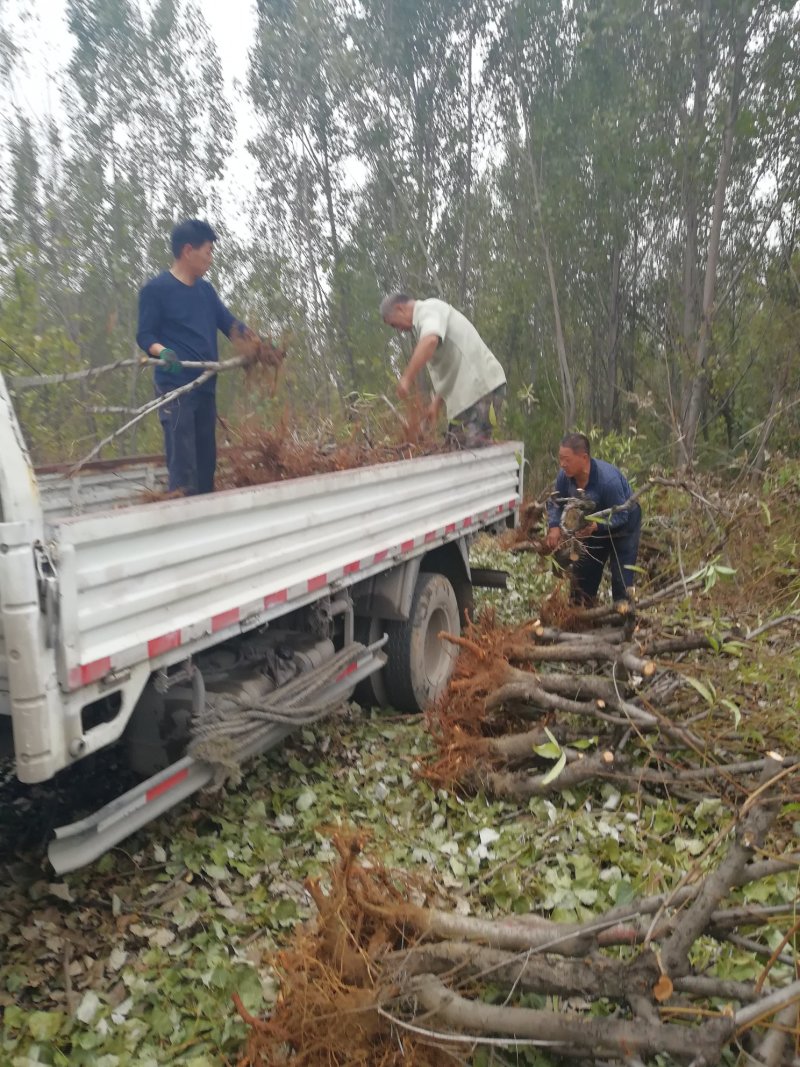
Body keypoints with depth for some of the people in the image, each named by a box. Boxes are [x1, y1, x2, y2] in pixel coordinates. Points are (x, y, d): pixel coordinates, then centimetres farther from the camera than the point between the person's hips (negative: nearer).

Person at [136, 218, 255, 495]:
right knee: (182, 462, -11)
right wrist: (162, 352, -27)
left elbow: (229, 324, 16)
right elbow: (144, 335, -5)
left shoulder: (206, 290, 15)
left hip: (206, 386, 7)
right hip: (174, 387, -7)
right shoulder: (156, 289, -4)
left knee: (206, 459, 9)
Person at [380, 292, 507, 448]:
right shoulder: (427, 314, 24)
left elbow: (430, 341, -30)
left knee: (475, 452, -16)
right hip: (469, 389, 10)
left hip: (481, 385, -10)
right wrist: (436, 404, 23)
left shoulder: (428, 309, -6)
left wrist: (406, 378, -28)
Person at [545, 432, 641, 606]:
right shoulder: (565, 475, -22)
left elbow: (620, 515, -32)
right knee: (583, 568, 12)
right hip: (593, 523, 6)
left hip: (624, 524, -6)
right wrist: (554, 526, -24)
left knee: (622, 575, -8)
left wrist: (596, 526, -46)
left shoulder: (608, 479, -40)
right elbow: (555, 503, -8)